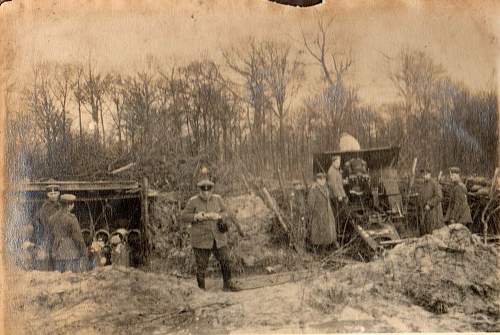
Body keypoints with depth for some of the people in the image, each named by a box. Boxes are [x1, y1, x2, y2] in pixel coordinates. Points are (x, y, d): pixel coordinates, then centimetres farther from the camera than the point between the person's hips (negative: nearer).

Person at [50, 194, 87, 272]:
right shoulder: (71, 218, -15)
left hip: (58, 253, 7)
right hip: (71, 253, -7)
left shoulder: (53, 217, 5)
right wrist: (84, 249, -1)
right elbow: (78, 236, -13)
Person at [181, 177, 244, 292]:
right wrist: (196, 217, -25)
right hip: (201, 238, -3)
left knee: (225, 261, 6)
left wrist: (218, 216, -20)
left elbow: (225, 214, 2)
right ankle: (201, 290, 16)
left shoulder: (217, 199, 0)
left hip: (217, 238, 3)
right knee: (201, 266, 1)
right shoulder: (193, 201, -9)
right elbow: (184, 216, -7)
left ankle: (227, 285, 24)